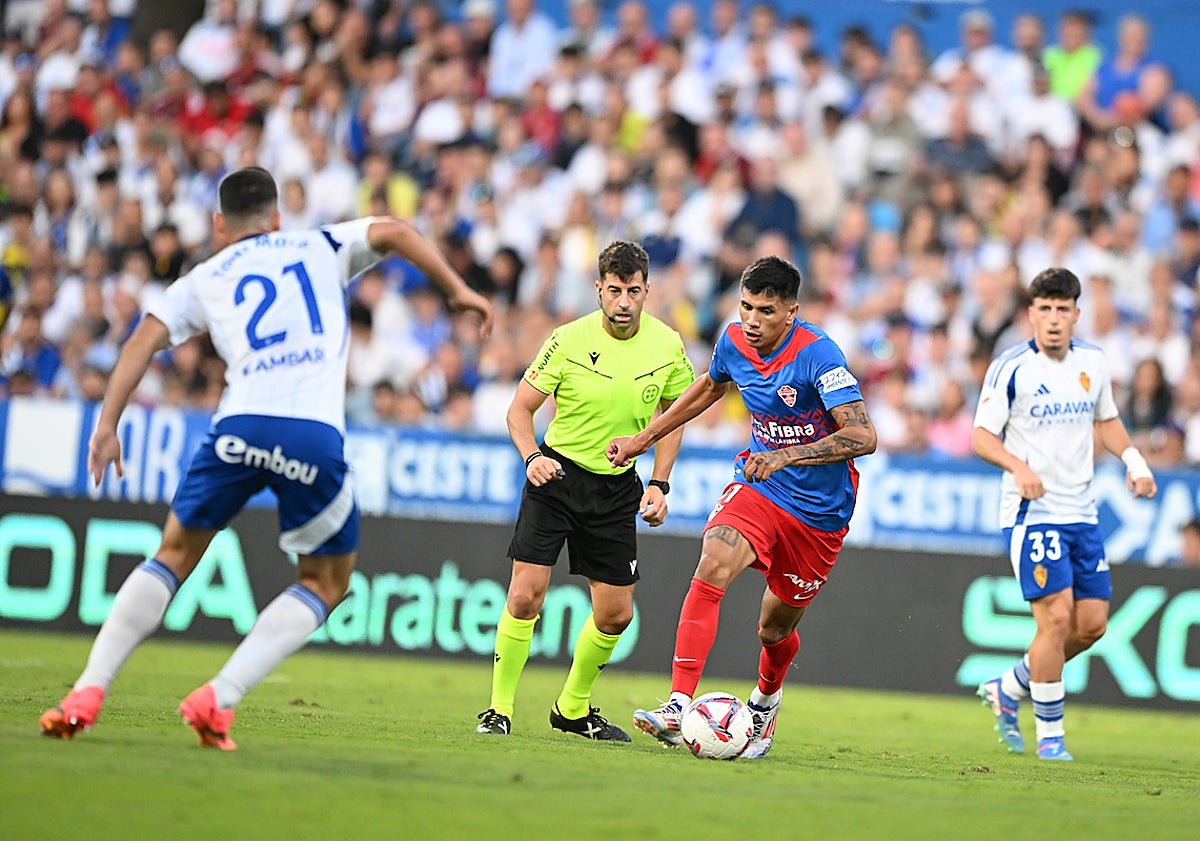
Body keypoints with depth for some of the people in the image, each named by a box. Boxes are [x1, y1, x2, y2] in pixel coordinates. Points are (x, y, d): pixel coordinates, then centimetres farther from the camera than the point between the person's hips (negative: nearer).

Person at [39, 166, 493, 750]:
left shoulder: (203, 280, 22)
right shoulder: (321, 248, 24)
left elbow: (145, 338, 8)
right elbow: (391, 232, 11)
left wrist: (108, 424, 5)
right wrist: (457, 290, 17)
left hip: (240, 426, 1)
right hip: (316, 435, -1)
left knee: (173, 558, 19)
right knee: (325, 585, 17)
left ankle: (88, 692, 5)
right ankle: (218, 700, -1)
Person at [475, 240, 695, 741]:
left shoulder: (667, 346, -3)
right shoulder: (568, 341, -12)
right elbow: (520, 409, -4)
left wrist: (659, 484, 1)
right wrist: (532, 456, -23)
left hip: (617, 488, 3)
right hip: (556, 475, -3)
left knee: (616, 613, 4)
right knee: (526, 595, -14)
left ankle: (573, 709, 26)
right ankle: (499, 710, -3)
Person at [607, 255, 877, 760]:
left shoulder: (817, 355, -23)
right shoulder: (735, 342, -4)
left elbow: (863, 435, -31)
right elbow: (710, 386, 20)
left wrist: (785, 456, -39)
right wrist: (644, 438, 22)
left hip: (819, 510, -3)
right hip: (756, 486, 3)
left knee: (775, 629, 10)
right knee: (712, 569, -26)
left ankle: (766, 699, 47)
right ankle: (678, 709, -32)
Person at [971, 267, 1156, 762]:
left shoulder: (1093, 362, 7)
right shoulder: (1009, 368, -9)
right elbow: (981, 437, -8)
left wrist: (1134, 460, 5)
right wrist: (1018, 466, -26)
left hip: (1081, 512, 6)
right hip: (1031, 512, -6)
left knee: (1092, 623, 3)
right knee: (1056, 617, -15)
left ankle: (1008, 691, 23)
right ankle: (1049, 734, -3)